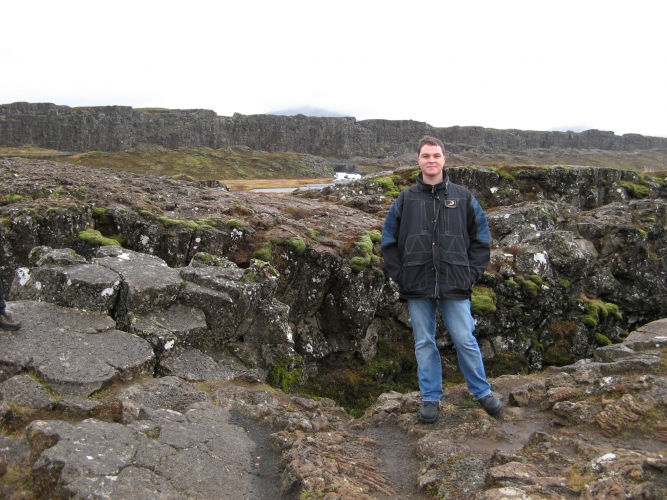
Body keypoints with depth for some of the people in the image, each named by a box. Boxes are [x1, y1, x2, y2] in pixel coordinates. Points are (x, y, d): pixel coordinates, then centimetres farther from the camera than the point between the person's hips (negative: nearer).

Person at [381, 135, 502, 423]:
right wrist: (400, 275, 0)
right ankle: (430, 398, 23)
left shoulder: (462, 197, 4)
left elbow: (481, 238, 8)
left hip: (455, 285, -1)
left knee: (465, 340, 3)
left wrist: (472, 273, -1)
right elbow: (389, 241, 9)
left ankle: (482, 392, 24)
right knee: (424, 344, 9)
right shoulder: (406, 199, 5)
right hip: (417, 287, 1)